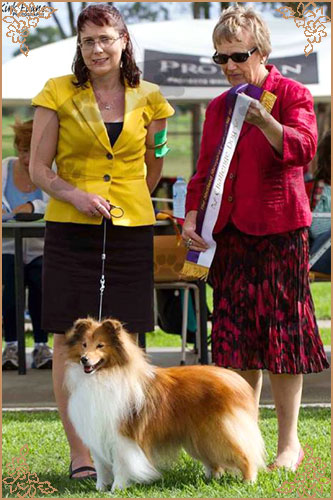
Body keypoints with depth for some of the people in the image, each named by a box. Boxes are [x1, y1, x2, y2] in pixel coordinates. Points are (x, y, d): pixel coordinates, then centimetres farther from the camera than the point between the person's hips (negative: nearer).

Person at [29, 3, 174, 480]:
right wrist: (74, 194, -16)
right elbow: (38, 168, 1)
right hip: (71, 228, -2)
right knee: (71, 338, -3)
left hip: (131, 228, 2)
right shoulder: (58, 93, 2)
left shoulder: (147, 98, 8)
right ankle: (79, 452, 3)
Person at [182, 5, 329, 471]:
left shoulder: (292, 94, -1)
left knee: (281, 332, -4)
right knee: (237, 336, 4)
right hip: (231, 233, 5)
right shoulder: (218, 107, 16)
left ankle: (289, 444, 3)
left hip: (279, 229, -5)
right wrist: (192, 219, 6)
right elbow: (205, 171, 21)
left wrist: (265, 122, -36)